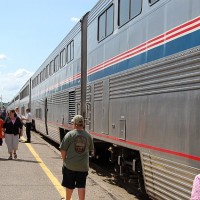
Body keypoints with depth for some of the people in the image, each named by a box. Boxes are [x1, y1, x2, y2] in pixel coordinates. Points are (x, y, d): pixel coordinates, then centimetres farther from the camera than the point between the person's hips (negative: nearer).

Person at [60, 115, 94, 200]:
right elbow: (90, 150, 11)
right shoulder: (88, 136, 0)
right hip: (83, 166, 2)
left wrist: (64, 160, 3)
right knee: (81, 186, 5)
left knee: (69, 186, 14)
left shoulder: (70, 134, -11)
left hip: (70, 165, -2)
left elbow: (63, 150, -10)